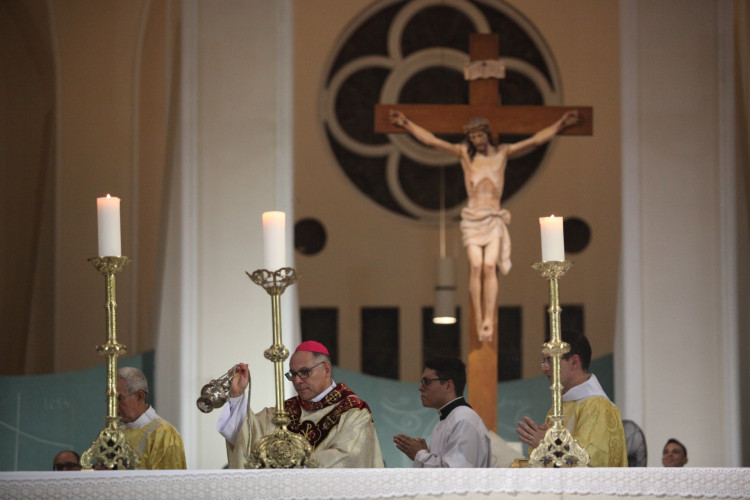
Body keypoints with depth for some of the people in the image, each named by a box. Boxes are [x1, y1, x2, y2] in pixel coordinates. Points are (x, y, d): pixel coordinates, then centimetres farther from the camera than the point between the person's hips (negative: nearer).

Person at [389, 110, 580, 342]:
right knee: (476, 266, -16)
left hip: (494, 219, 0)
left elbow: (535, 140, 3)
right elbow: (431, 141, 4)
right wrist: (407, 124, -2)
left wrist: (560, 125, -5)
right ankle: (479, 319, -11)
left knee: (490, 266, -17)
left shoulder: (503, 152, 7)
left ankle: (489, 319, -20)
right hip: (472, 219, 0)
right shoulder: (464, 153, 6)